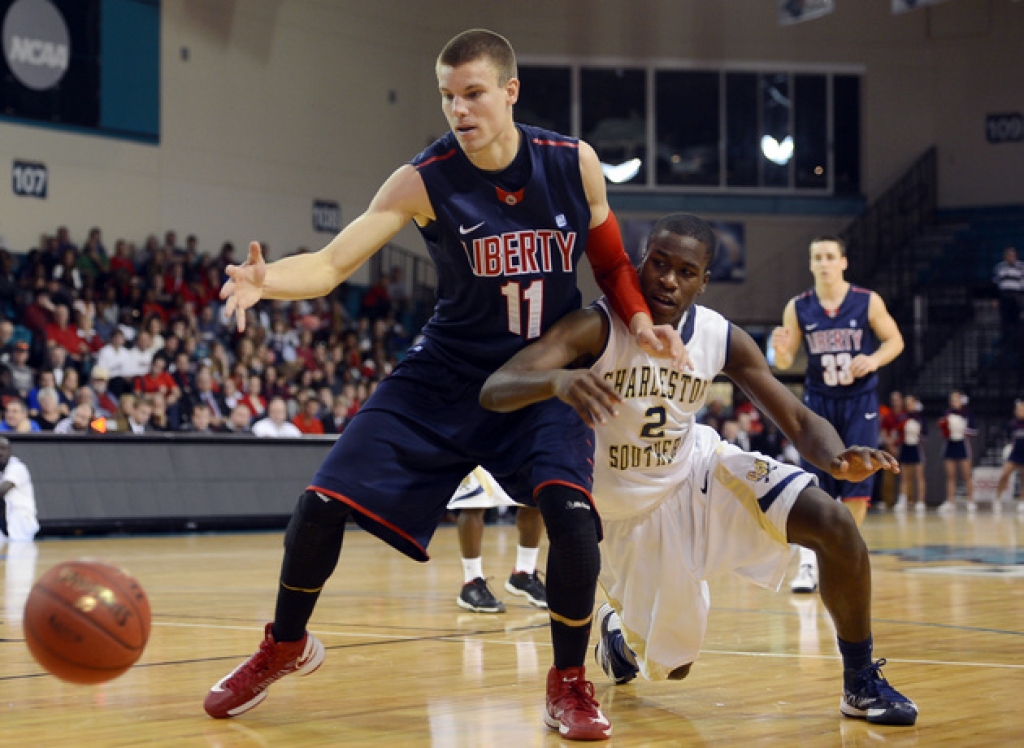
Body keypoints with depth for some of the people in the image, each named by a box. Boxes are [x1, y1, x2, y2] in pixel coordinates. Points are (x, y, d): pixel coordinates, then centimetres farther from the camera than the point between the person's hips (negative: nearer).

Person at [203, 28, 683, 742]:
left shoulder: (574, 164, -9)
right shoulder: (424, 180, -15)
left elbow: (611, 261, 7)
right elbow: (332, 264, -21)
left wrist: (642, 321, -11)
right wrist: (268, 281, -41)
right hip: (448, 370, 0)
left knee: (571, 512, -26)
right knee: (324, 502, -7)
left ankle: (569, 684, -2)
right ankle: (285, 647, 23)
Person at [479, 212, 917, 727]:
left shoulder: (723, 339, -14)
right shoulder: (597, 328, -26)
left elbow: (800, 422, -10)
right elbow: (493, 391, -39)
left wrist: (836, 459, -34)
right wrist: (556, 380, -62)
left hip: (700, 470, 3)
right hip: (630, 510, -3)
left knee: (835, 525, -19)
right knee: (672, 665, 7)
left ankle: (862, 684, -1)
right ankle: (619, 630, 46)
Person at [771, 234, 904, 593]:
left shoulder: (868, 302, -9)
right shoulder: (798, 308, -5)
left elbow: (895, 340, 1)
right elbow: (785, 363, -1)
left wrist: (873, 360, -19)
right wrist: (781, 348, -25)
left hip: (859, 401, -1)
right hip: (818, 401, 1)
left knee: (856, 482, -1)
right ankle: (808, 564, -3)